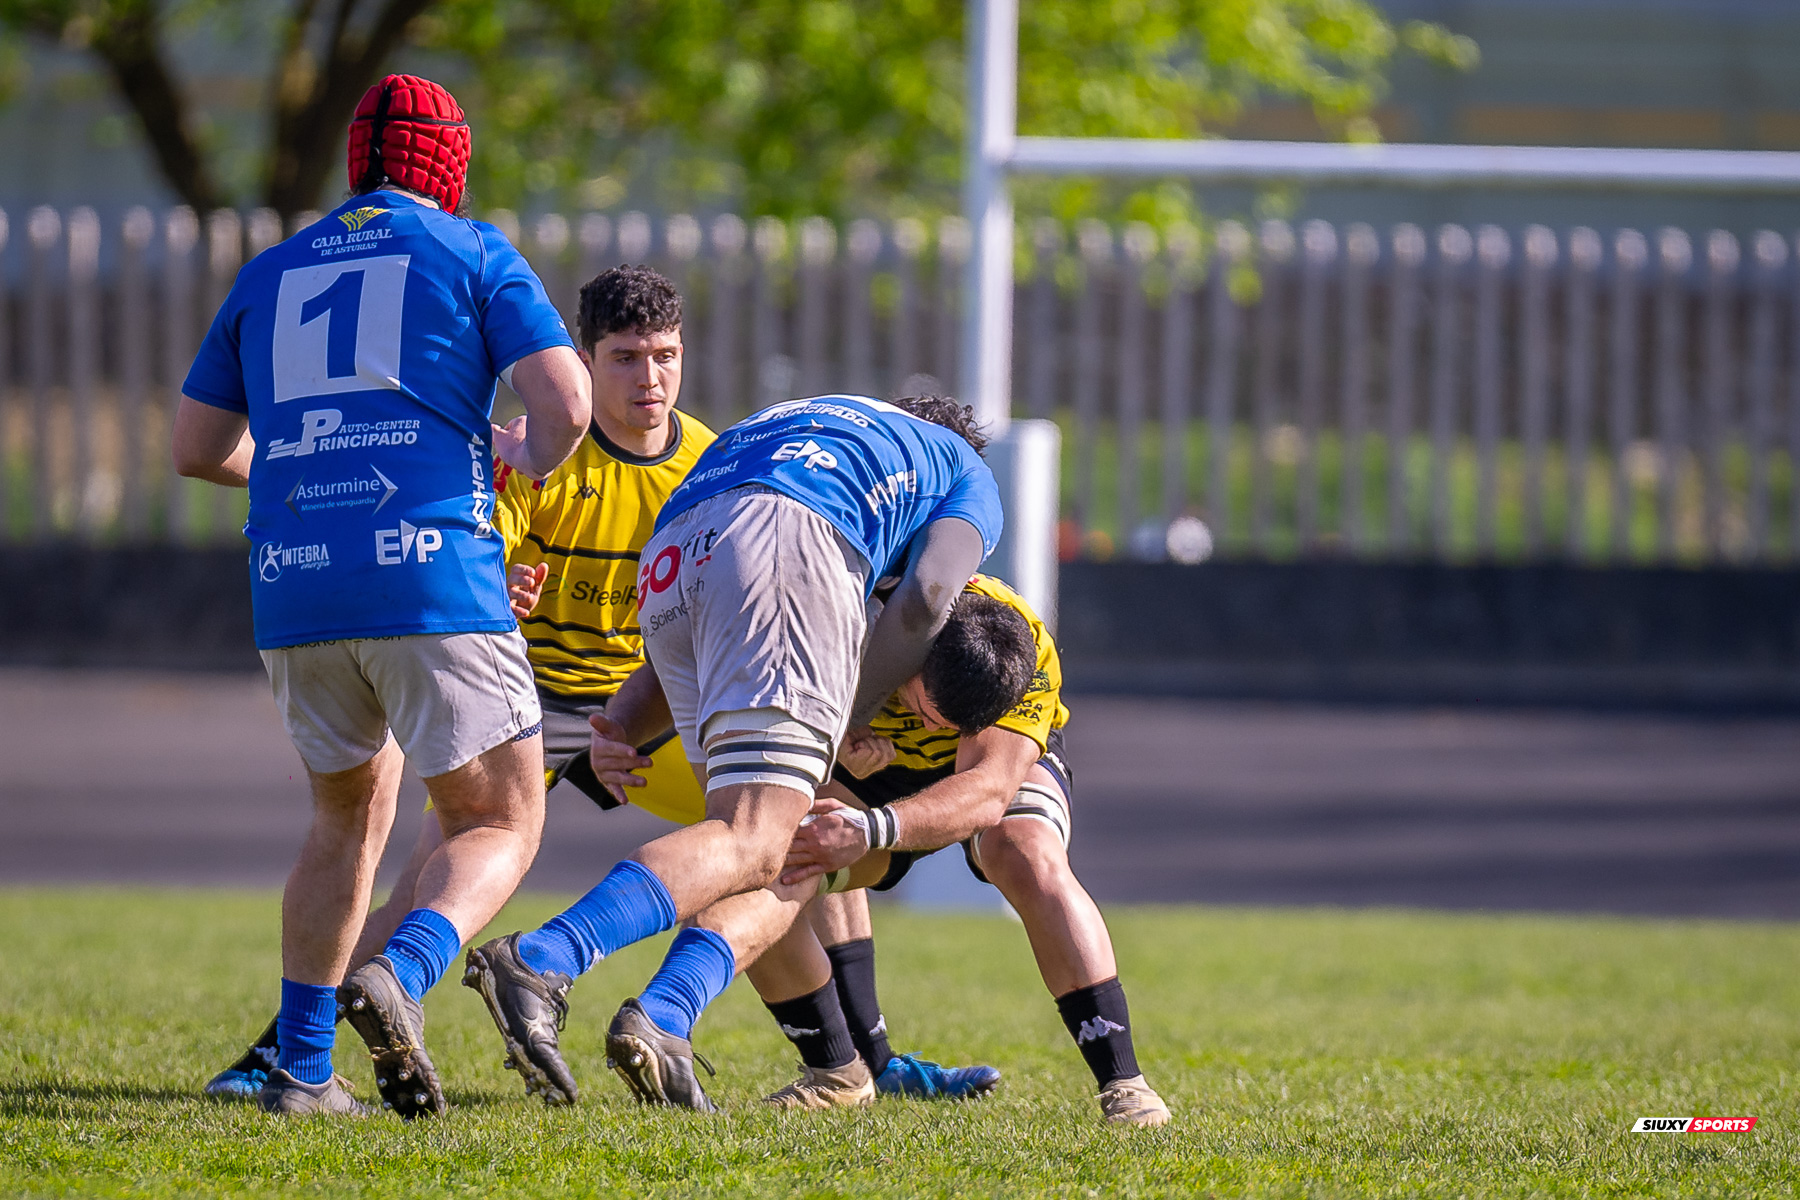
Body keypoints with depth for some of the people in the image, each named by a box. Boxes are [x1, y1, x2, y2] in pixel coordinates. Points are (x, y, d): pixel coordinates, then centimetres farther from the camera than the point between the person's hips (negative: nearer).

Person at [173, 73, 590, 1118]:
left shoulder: (269, 275, 19)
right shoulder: (473, 255, 7)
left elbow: (198, 446, 22)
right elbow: (566, 403, -3)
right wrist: (529, 456, 20)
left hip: (293, 591, 4)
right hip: (433, 577, -4)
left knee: (352, 814, 24)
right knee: (500, 824, 5)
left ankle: (301, 1068, 18)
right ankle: (396, 980, -24)